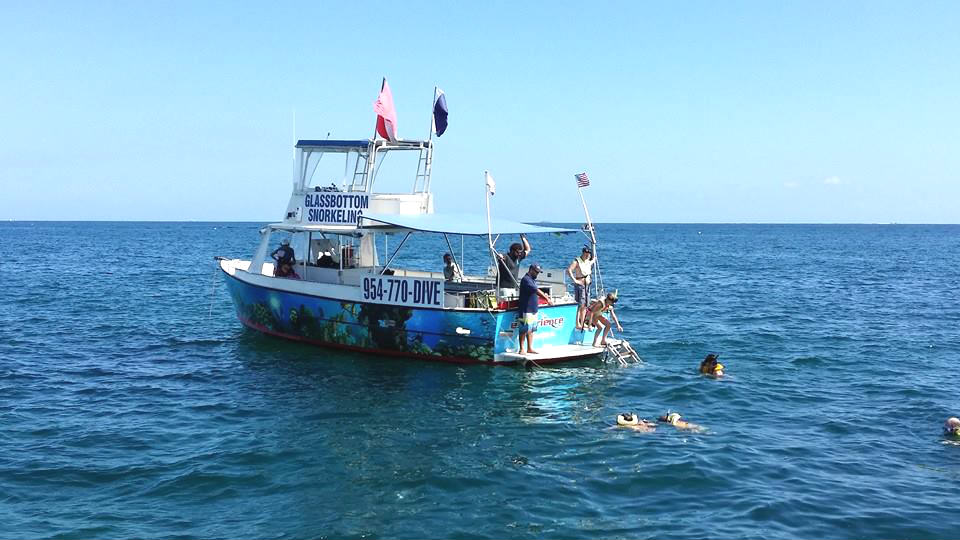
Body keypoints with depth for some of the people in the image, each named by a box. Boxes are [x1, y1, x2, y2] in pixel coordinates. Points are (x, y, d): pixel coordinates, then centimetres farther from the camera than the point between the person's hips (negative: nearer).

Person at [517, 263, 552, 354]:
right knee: (524, 330, -4)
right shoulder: (526, 280, -15)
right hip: (526, 310, -10)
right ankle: (521, 349, 2)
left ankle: (530, 348, 18)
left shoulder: (532, 280, 17)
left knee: (531, 330, 12)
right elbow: (536, 291, -23)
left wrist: (544, 296, 8)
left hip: (533, 309, 10)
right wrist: (547, 299, -25)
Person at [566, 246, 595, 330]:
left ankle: (582, 324, 17)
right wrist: (574, 280, -26)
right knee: (581, 305, -12)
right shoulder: (577, 261, -13)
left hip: (587, 285, 7)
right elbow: (569, 270, -26)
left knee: (585, 306, 9)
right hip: (579, 284, -7)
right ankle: (577, 324, -8)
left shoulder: (589, 262, 8)